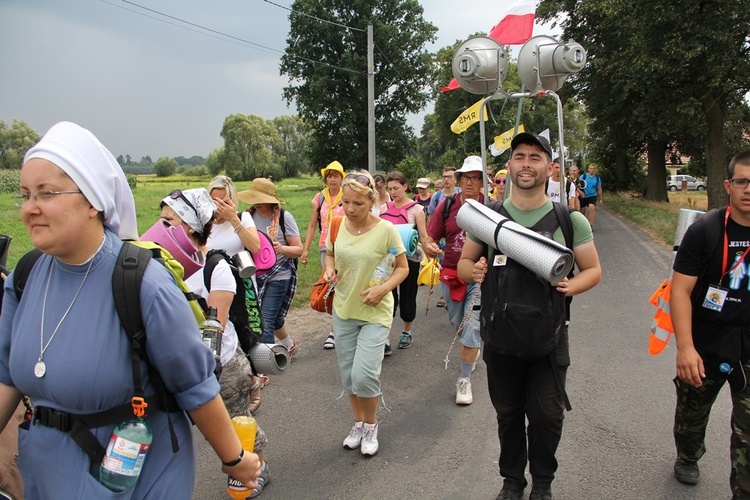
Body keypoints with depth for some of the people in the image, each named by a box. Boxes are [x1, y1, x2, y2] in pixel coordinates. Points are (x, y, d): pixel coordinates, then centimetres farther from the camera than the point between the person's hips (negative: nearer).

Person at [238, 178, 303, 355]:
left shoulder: (284, 217, -10)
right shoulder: (250, 215, 2)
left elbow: (299, 249, -9)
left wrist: (282, 249, -28)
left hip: (278, 277, -5)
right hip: (255, 276, 5)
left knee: (266, 322, -10)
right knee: (273, 318, 19)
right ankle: (289, 345, 45)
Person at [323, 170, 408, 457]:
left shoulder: (386, 230, -15)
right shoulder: (337, 225, -4)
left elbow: (403, 268, -5)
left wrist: (382, 289, -22)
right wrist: (330, 270, -8)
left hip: (375, 312, -4)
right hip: (343, 310, 5)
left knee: (364, 374, -12)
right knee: (348, 374, 13)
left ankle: (371, 426, 17)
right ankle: (358, 424, 37)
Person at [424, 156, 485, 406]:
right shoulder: (446, 205, -4)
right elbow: (430, 238, -2)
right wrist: (428, 247, -26)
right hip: (451, 275, 4)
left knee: (473, 326, -7)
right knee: (457, 324, 20)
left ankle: (465, 379, 7)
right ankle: (474, 351, 52)